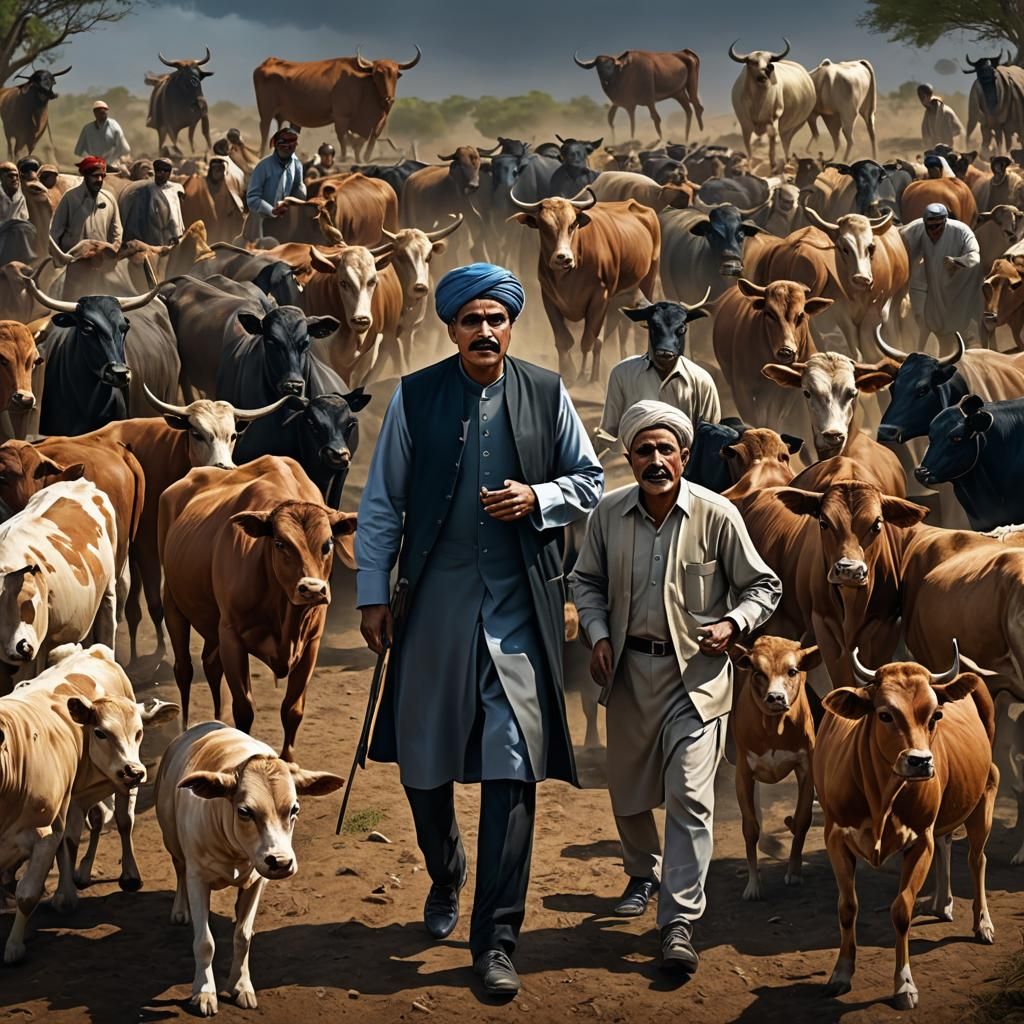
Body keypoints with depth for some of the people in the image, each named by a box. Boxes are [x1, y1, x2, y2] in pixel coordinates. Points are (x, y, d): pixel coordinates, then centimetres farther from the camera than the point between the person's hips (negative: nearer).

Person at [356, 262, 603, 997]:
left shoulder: (547, 394, 3)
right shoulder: (414, 398, 1)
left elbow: (591, 482, 11)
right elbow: (382, 503, 4)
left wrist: (538, 498, -9)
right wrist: (372, 594, 2)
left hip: (519, 611, -1)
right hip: (435, 605, 1)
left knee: (513, 770, -5)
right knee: (424, 761, 12)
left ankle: (496, 940, 1)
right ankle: (446, 876, 43)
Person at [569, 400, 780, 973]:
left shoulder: (716, 515, -11)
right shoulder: (610, 514, -2)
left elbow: (763, 586, -1)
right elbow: (587, 580, 14)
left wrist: (732, 624, -17)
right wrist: (598, 633, -1)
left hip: (695, 672, -4)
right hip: (630, 668, 4)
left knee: (690, 796, -11)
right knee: (628, 788, 17)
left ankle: (680, 922, -9)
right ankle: (644, 873, 45)